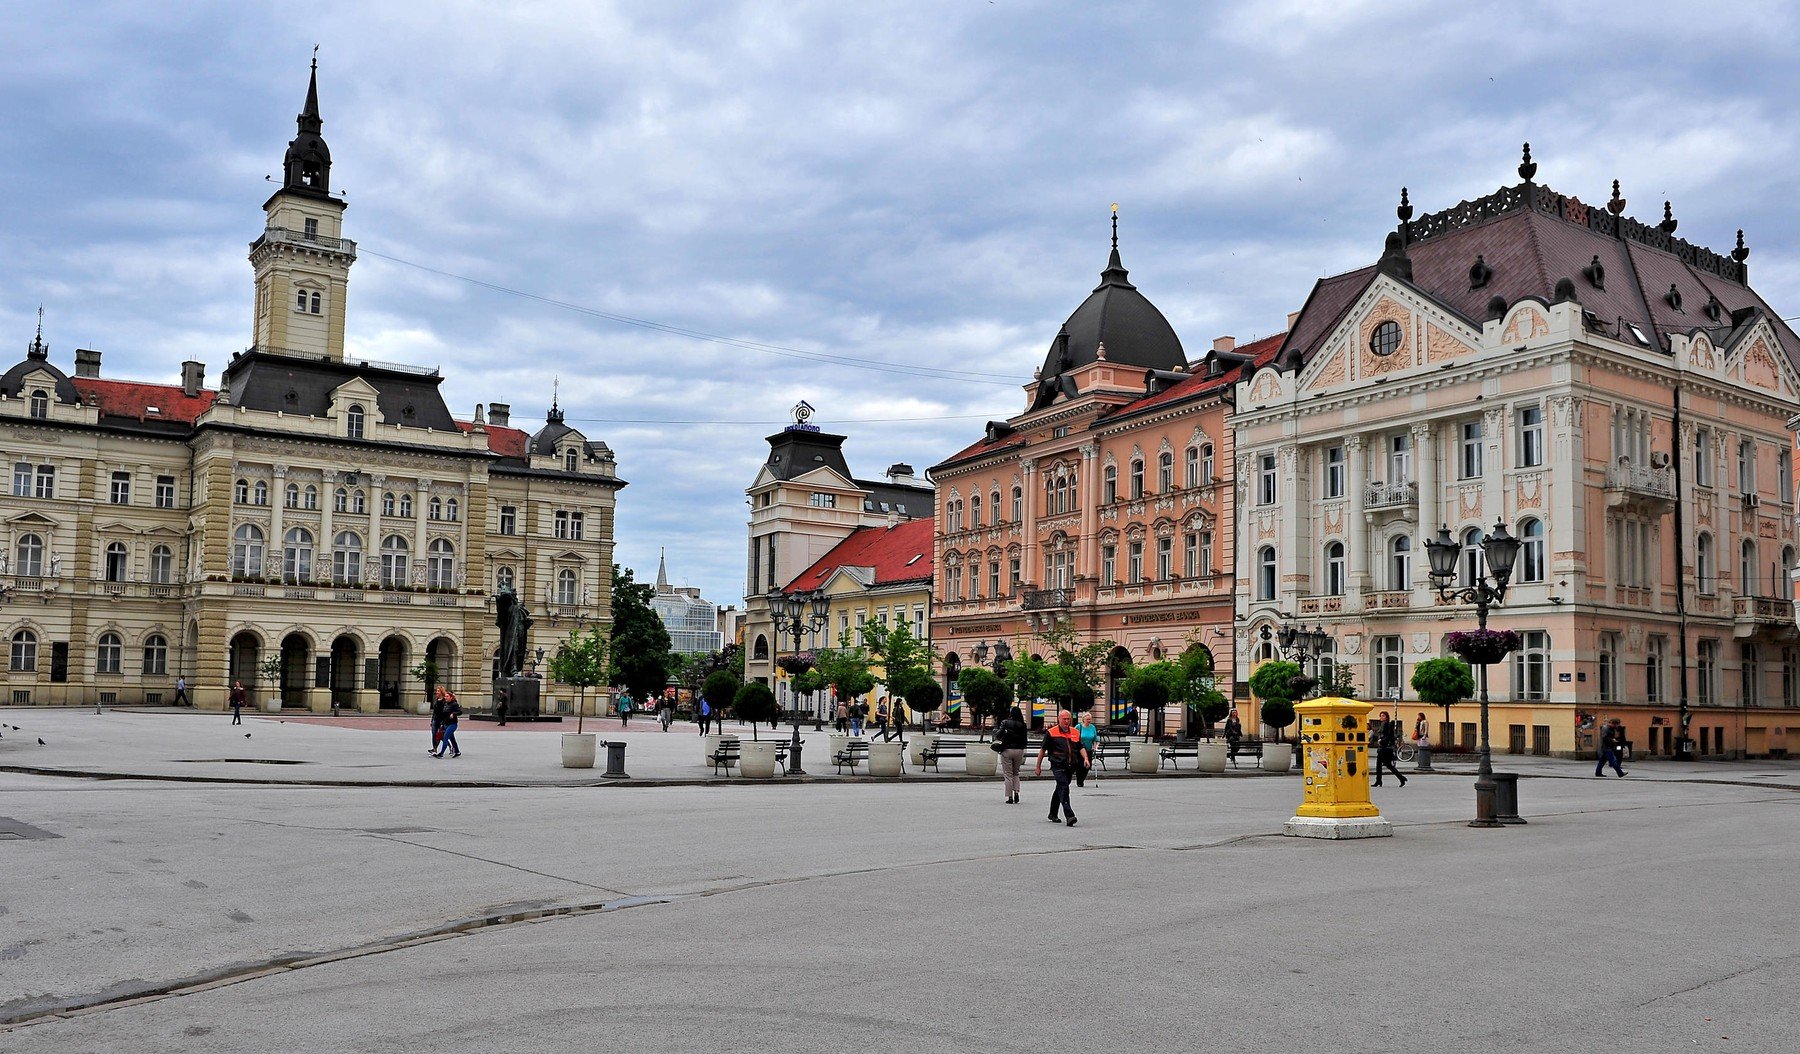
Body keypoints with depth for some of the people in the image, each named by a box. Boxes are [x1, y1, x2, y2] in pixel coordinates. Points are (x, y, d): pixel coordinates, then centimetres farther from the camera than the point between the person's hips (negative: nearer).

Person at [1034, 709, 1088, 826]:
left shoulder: (1075, 732, 13)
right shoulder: (1051, 733, -2)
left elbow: (1081, 747, 18)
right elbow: (1042, 749, 3)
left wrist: (1085, 758, -3)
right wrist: (1038, 766, 4)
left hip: (1070, 767, 6)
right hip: (1058, 766, -6)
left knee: (1060, 790, 17)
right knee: (1064, 788, -18)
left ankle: (1053, 814, 30)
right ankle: (1069, 816, -27)